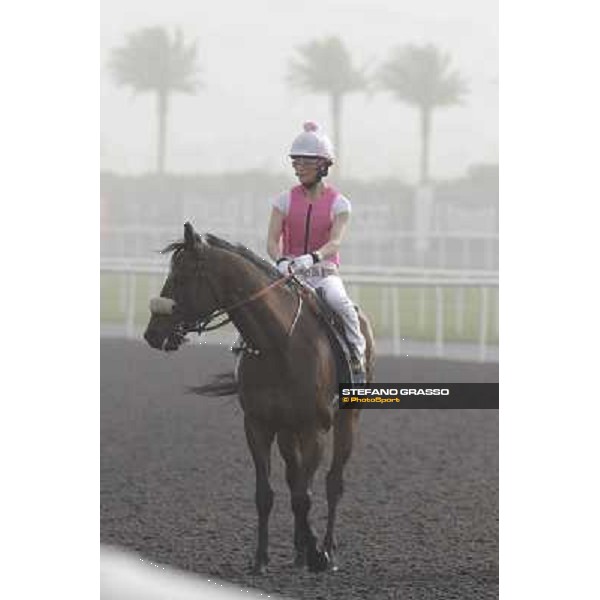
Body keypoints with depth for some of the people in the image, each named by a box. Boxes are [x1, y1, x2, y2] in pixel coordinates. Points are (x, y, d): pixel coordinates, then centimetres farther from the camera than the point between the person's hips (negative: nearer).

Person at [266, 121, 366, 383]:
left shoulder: (338, 203, 0)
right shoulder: (286, 200, 6)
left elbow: (335, 242, -15)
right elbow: (272, 240, -2)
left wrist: (312, 258, -36)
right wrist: (281, 262, -26)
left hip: (324, 270, -2)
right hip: (289, 270, 2)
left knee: (339, 301, -34)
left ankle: (357, 357, -22)